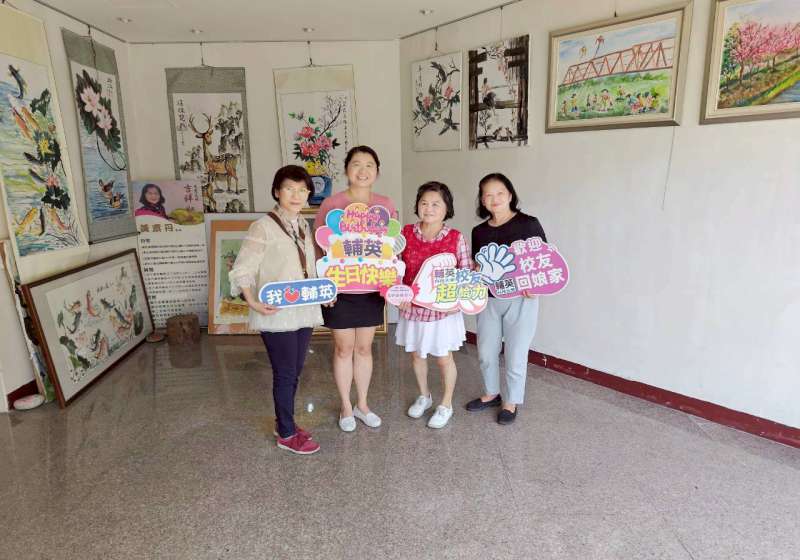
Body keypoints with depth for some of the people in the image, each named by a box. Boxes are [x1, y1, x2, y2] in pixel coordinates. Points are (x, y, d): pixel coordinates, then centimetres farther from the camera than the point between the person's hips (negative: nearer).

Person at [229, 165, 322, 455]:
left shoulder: (304, 225, 10)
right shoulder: (263, 226, -12)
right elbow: (241, 271, -13)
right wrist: (253, 303, -25)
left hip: (304, 312, 7)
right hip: (276, 315, -6)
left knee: (294, 372, 17)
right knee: (285, 374, 4)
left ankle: (284, 421, 36)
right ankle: (287, 435, 22)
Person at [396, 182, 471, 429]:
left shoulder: (456, 238, -11)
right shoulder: (406, 233, -5)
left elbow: (467, 274, -6)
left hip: (443, 310, -3)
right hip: (412, 307, 3)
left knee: (444, 358, 12)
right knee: (416, 354, 19)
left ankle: (446, 404, 34)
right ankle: (423, 396, 45)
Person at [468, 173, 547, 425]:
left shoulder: (528, 224, -7)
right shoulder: (479, 231, 6)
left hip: (520, 300, -4)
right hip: (488, 299, 4)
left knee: (515, 355, 6)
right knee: (486, 353, 14)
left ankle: (511, 401, 27)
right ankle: (491, 393, 38)